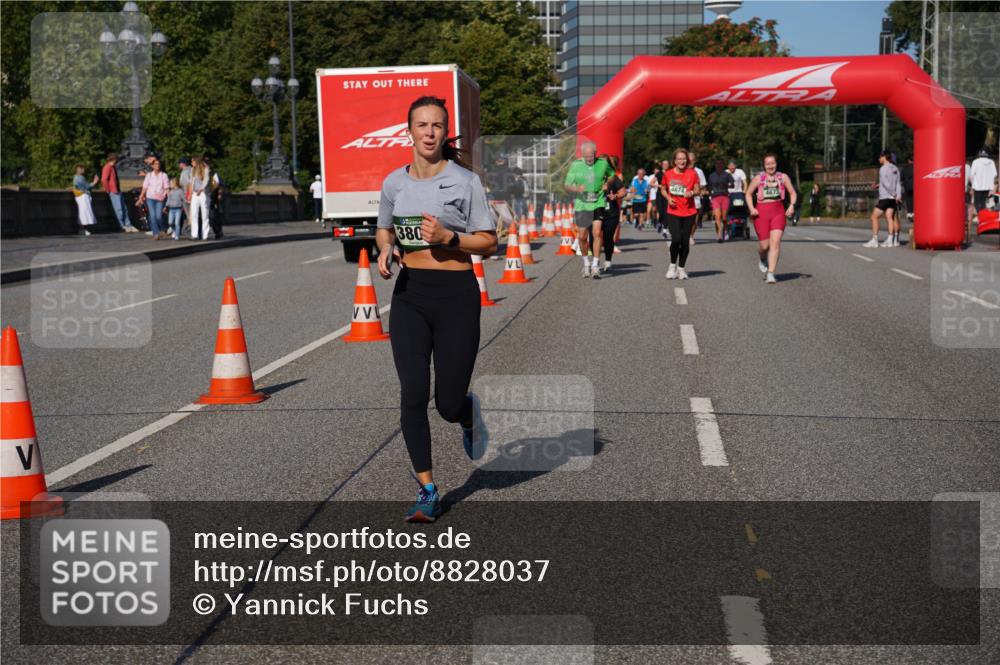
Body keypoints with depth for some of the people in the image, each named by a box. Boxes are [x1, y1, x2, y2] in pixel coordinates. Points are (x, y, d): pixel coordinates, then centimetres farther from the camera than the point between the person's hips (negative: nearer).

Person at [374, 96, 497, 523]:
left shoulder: (465, 181, -4)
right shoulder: (394, 183, 6)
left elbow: (488, 242, -2)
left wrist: (448, 237, -18)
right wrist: (386, 251, 0)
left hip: (456, 294, -3)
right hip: (409, 294, 3)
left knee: (449, 404, 0)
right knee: (413, 395, -7)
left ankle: (469, 414, 40)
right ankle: (427, 492, 5)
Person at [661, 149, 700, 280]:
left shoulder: (692, 173, -1)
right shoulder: (668, 174, 0)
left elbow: (698, 189, 5)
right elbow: (663, 189, 14)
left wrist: (692, 193, -17)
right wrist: (668, 198, -5)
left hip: (689, 212, 1)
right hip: (673, 212, -1)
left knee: (685, 241, 4)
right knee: (676, 239, -14)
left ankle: (681, 268, 20)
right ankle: (673, 265, 8)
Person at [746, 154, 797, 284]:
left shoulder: (783, 177, 7)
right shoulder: (758, 178, 3)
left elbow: (793, 193, 13)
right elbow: (748, 193, 11)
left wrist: (792, 206, -4)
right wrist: (751, 208, -4)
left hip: (778, 212, 1)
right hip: (761, 212, -1)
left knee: (775, 242, -13)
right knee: (764, 245, 0)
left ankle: (770, 273, -12)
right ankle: (762, 259, 38)